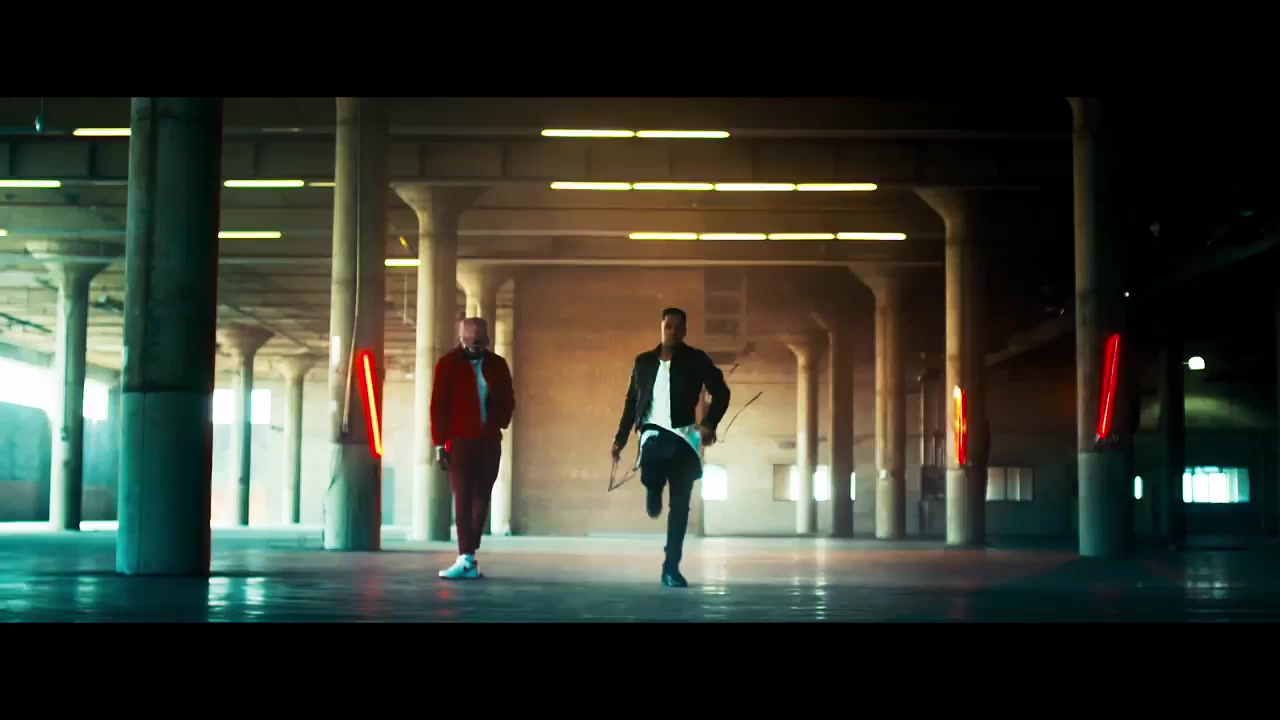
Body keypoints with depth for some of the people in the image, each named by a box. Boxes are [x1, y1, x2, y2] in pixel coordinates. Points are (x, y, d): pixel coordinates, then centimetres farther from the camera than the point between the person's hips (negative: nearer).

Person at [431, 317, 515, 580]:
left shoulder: (497, 365, 7)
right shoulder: (447, 364, -3)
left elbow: (508, 401, 15)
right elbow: (438, 406, -5)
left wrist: (498, 426, 1)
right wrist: (440, 444, -9)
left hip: (489, 443, 4)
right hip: (460, 442, -3)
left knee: (481, 500, 4)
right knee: (463, 500, -7)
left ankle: (469, 556, 11)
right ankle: (467, 560, -11)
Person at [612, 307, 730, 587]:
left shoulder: (696, 360, 3)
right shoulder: (644, 361, 11)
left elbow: (721, 393, -1)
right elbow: (631, 401, 15)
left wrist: (710, 423, -16)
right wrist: (620, 438, 10)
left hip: (683, 437, 0)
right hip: (654, 433, 0)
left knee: (680, 504, -2)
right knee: (651, 476, -32)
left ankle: (671, 568, 5)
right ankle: (654, 491, 6)